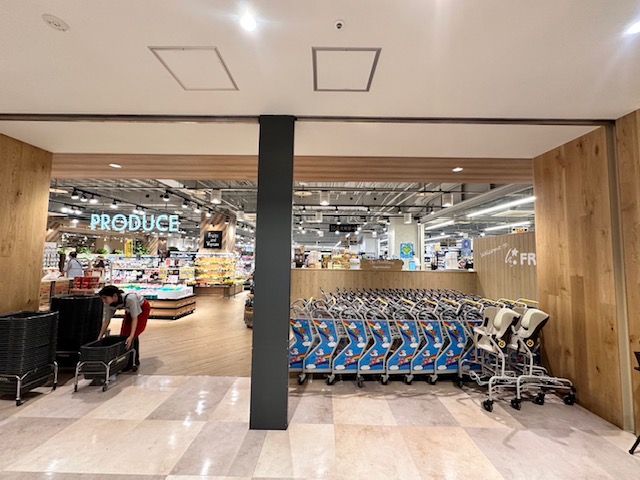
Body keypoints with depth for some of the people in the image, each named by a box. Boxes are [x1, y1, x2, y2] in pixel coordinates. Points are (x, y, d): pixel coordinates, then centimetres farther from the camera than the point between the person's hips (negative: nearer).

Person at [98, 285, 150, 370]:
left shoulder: (130, 299, -42)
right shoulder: (108, 304, -24)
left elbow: (134, 318, -36)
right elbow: (106, 320, -13)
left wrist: (131, 336, -41)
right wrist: (100, 337, -13)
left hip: (143, 308, -6)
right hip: (129, 310, 6)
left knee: (133, 335, -12)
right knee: (124, 334, 4)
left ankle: (133, 362, 4)